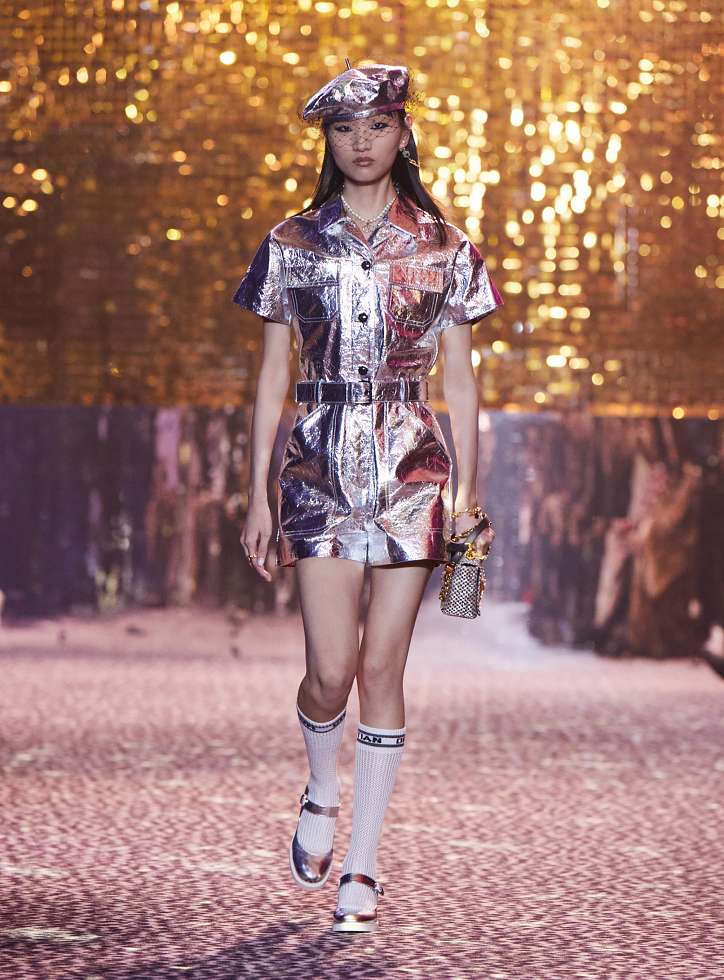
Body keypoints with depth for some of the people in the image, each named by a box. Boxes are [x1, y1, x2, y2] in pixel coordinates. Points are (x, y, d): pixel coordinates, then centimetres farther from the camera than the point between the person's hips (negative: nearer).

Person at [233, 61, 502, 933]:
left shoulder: (442, 249, 5)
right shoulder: (292, 244, 6)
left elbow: (459, 379, 8)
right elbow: (273, 376, 8)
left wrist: (467, 495, 3)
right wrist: (257, 493, 4)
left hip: (412, 468, 0)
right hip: (321, 467, 0)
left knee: (382, 671, -1)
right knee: (331, 668, -8)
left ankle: (363, 864, 8)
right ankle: (320, 793, 25)